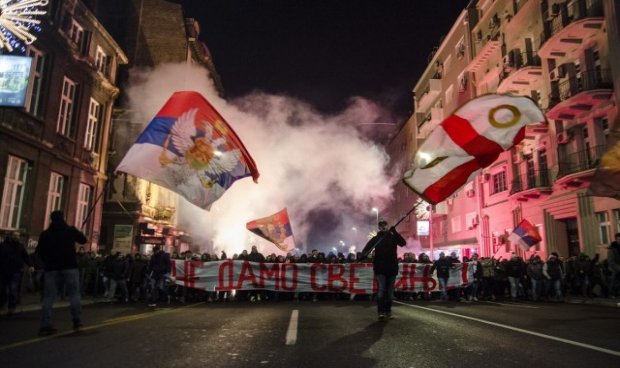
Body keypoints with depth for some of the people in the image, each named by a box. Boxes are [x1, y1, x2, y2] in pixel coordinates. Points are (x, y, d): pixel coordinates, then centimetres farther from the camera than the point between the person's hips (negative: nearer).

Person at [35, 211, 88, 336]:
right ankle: (77, 321, 5)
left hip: (51, 268, 2)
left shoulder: (45, 233, 6)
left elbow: (39, 251, 5)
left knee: (48, 297, 4)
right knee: (74, 294, 7)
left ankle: (45, 326, -1)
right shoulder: (71, 230, 2)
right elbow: (84, 240, 16)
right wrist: (78, 232, 33)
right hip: (69, 266, -1)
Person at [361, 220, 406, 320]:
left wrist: (395, 232, -22)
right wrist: (363, 254, -30)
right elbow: (367, 248, -7)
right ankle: (381, 312, -9)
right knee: (381, 290, -10)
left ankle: (388, 311, 18)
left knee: (389, 291, 9)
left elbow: (403, 243, -11)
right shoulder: (375, 238, 3)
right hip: (380, 268, -2)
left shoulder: (393, 237, 5)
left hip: (392, 268, 2)